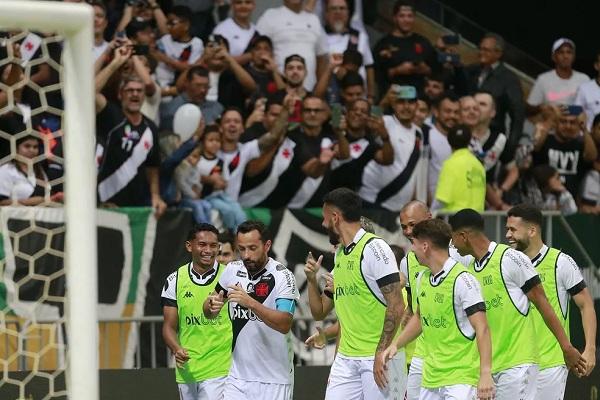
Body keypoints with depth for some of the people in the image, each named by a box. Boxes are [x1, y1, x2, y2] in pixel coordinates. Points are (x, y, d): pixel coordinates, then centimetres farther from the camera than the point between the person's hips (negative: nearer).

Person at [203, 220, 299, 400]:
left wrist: (251, 303, -35)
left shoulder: (282, 276, -12)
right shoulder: (232, 270, 3)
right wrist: (212, 305, -8)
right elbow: (208, 313, 16)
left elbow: (285, 324, -24)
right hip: (238, 377, 4)